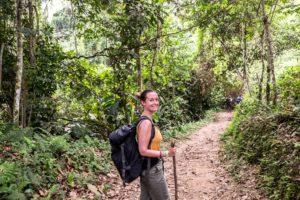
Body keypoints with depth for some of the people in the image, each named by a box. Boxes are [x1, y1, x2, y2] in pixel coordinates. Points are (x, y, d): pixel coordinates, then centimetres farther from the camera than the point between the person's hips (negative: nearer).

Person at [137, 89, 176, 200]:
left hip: (147, 168, 9)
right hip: (152, 170, -9)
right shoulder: (146, 122, -23)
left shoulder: (147, 120, 6)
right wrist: (166, 153, -21)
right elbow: (143, 151, -24)